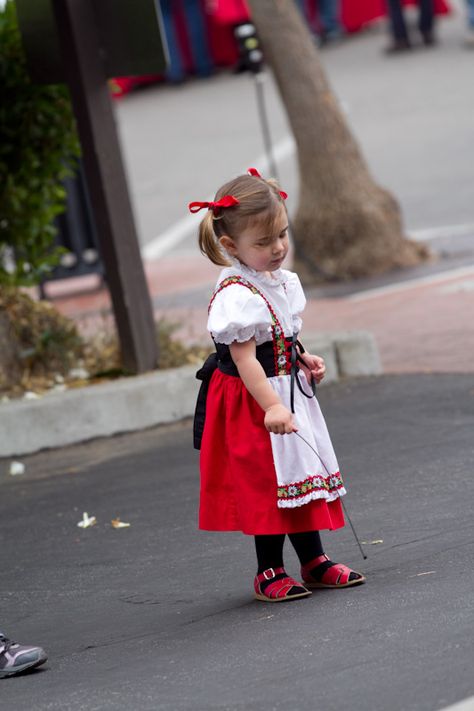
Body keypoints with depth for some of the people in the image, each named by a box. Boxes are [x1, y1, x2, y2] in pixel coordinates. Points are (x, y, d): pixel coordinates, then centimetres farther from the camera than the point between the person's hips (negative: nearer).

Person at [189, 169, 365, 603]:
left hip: (289, 391, 9)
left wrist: (304, 362, 3)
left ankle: (314, 562, 26)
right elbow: (244, 359, -27)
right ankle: (270, 572, 9)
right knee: (268, 481, -3)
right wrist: (272, 406, -33)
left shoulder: (283, 282, 5)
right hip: (251, 402, -9)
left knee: (301, 472, 15)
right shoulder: (237, 297, -23)